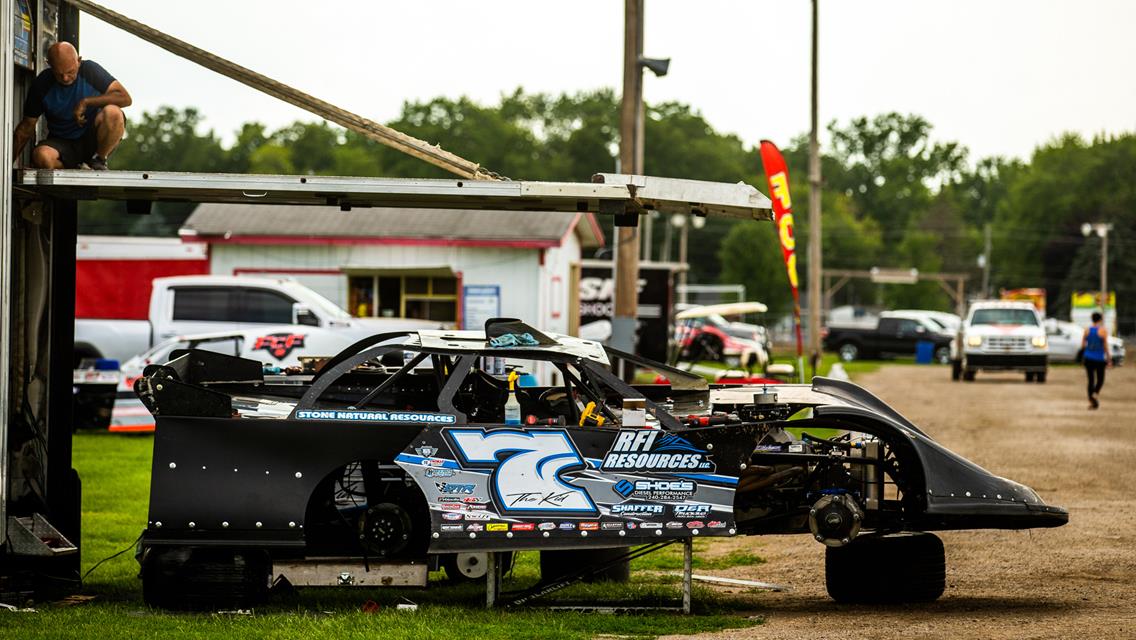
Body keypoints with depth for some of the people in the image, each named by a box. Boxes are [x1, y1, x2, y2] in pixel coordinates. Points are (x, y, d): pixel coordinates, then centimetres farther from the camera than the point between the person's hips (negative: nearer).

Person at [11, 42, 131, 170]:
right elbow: (27, 125, 3)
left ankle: (99, 160, -8)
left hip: (93, 140, -1)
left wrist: (86, 102, -24)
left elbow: (125, 98, -17)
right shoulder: (42, 84, -6)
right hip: (62, 143, 1)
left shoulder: (90, 70, -9)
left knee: (112, 112, -32)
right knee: (42, 156, -35)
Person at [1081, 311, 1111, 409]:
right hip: (1099, 359, -3)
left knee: (1091, 379, 8)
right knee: (1100, 379, 10)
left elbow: (1082, 344, 6)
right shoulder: (1103, 331, -9)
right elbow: (1105, 346, -9)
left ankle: (1091, 401, 2)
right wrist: (1109, 358, -1)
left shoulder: (1087, 330, 2)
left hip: (1088, 358, 3)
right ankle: (1095, 394, -16)